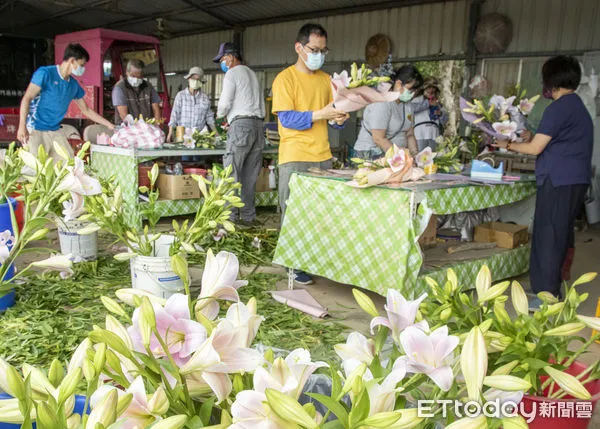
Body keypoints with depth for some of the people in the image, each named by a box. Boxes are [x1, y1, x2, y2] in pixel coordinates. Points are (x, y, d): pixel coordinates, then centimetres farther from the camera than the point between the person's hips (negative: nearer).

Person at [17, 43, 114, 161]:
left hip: (55, 132, 7)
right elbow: (27, 98, -10)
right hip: (36, 131, -6)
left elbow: (86, 110, 21)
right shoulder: (45, 73, -7)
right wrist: (22, 126, -18)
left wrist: (109, 125, 19)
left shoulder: (74, 85, 12)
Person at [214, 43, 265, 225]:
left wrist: (219, 114, 15)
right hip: (258, 124, 8)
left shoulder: (232, 74, -1)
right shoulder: (251, 73, 24)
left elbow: (225, 103, -8)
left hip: (241, 125, -8)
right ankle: (248, 216, 9)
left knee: (231, 175, -8)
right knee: (250, 175, 7)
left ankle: (230, 216, -11)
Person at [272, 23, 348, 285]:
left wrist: (340, 118, -5)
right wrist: (320, 114, -22)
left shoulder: (326, 79, 14)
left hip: (323, 156, 6)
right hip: (295, 158, -6)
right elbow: (286, 118, -13)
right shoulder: (285, 78, -4)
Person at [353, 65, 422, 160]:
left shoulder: (407, 104, 13)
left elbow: (409, 135, 15)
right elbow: (378, 139, -20)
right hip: (372, 155, -7)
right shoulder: (381, 103, -14)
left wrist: (415, 155, -3)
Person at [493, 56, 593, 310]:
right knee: (562, 235, 14)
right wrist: (534, 137, 19)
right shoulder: (579, 107, 17)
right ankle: (555, 291, 23)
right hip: (576, 180, 10)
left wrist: (509, 145, 2)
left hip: (558, 181, -10)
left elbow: (535, 149, -13)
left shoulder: (558, 108, -12)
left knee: (548, 238, -6)